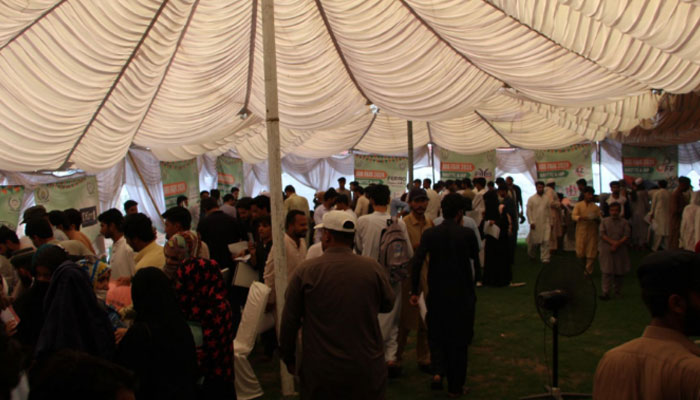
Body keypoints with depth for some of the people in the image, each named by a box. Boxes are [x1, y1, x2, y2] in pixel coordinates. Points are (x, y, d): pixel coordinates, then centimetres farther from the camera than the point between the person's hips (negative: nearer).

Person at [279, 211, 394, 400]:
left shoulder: (305, 271, -10)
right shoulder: (374, 268, -8)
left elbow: (290, 320, -3)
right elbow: (387, 305, 8)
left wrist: (288, 358, 11)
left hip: (320, 372, -1)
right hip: (367, 370, 1)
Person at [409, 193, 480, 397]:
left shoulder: (429, 234, -5)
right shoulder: (467, 234, -10)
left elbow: (416, 262, -11)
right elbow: (476, 263, -1)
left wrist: (414, 291, -4)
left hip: (436, 294, 2)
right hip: (462, 294, -1)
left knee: (436, 334, 20)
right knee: (459, 338, 11)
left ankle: (438, 371, 2)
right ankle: (455, 386, 20)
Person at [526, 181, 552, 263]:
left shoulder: (547, 198, 7)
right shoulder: (531, 199, 0)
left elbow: (549, 211, 12)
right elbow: (528, 211, -2)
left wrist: (551, 223, 11)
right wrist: (531, 222, -10)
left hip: (545, 223, 1)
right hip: (535, 223, -1)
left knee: (546, 241, -9)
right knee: (534, 241, 7)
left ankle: (545, 258, -3)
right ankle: (531, 254, 34)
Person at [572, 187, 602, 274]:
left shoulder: (595, 207, 6)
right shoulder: (578, 205, 4)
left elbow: (600, 218, 7)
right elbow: (573, 216, -6)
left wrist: (596, 219, -16)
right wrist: (581, 218, -25)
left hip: (592, 232, 1)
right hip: (581, 231, -1)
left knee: (591, 253, -1)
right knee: (580, 253, 0)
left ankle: (588, 271, 13)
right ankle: (585, 262, 31)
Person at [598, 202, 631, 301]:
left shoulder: (624, 222, 2)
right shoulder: (604, 221, 3)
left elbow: (627, 236, -5)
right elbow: (602, 234, -4)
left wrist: (617, 244, -16)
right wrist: (612, 242, -17)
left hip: (620, 250, 1)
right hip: (607, 250, -1)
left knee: (619, 272, 9)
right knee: (607, 271, -4)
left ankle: (618, 290, 25)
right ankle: (605, 292, -4)